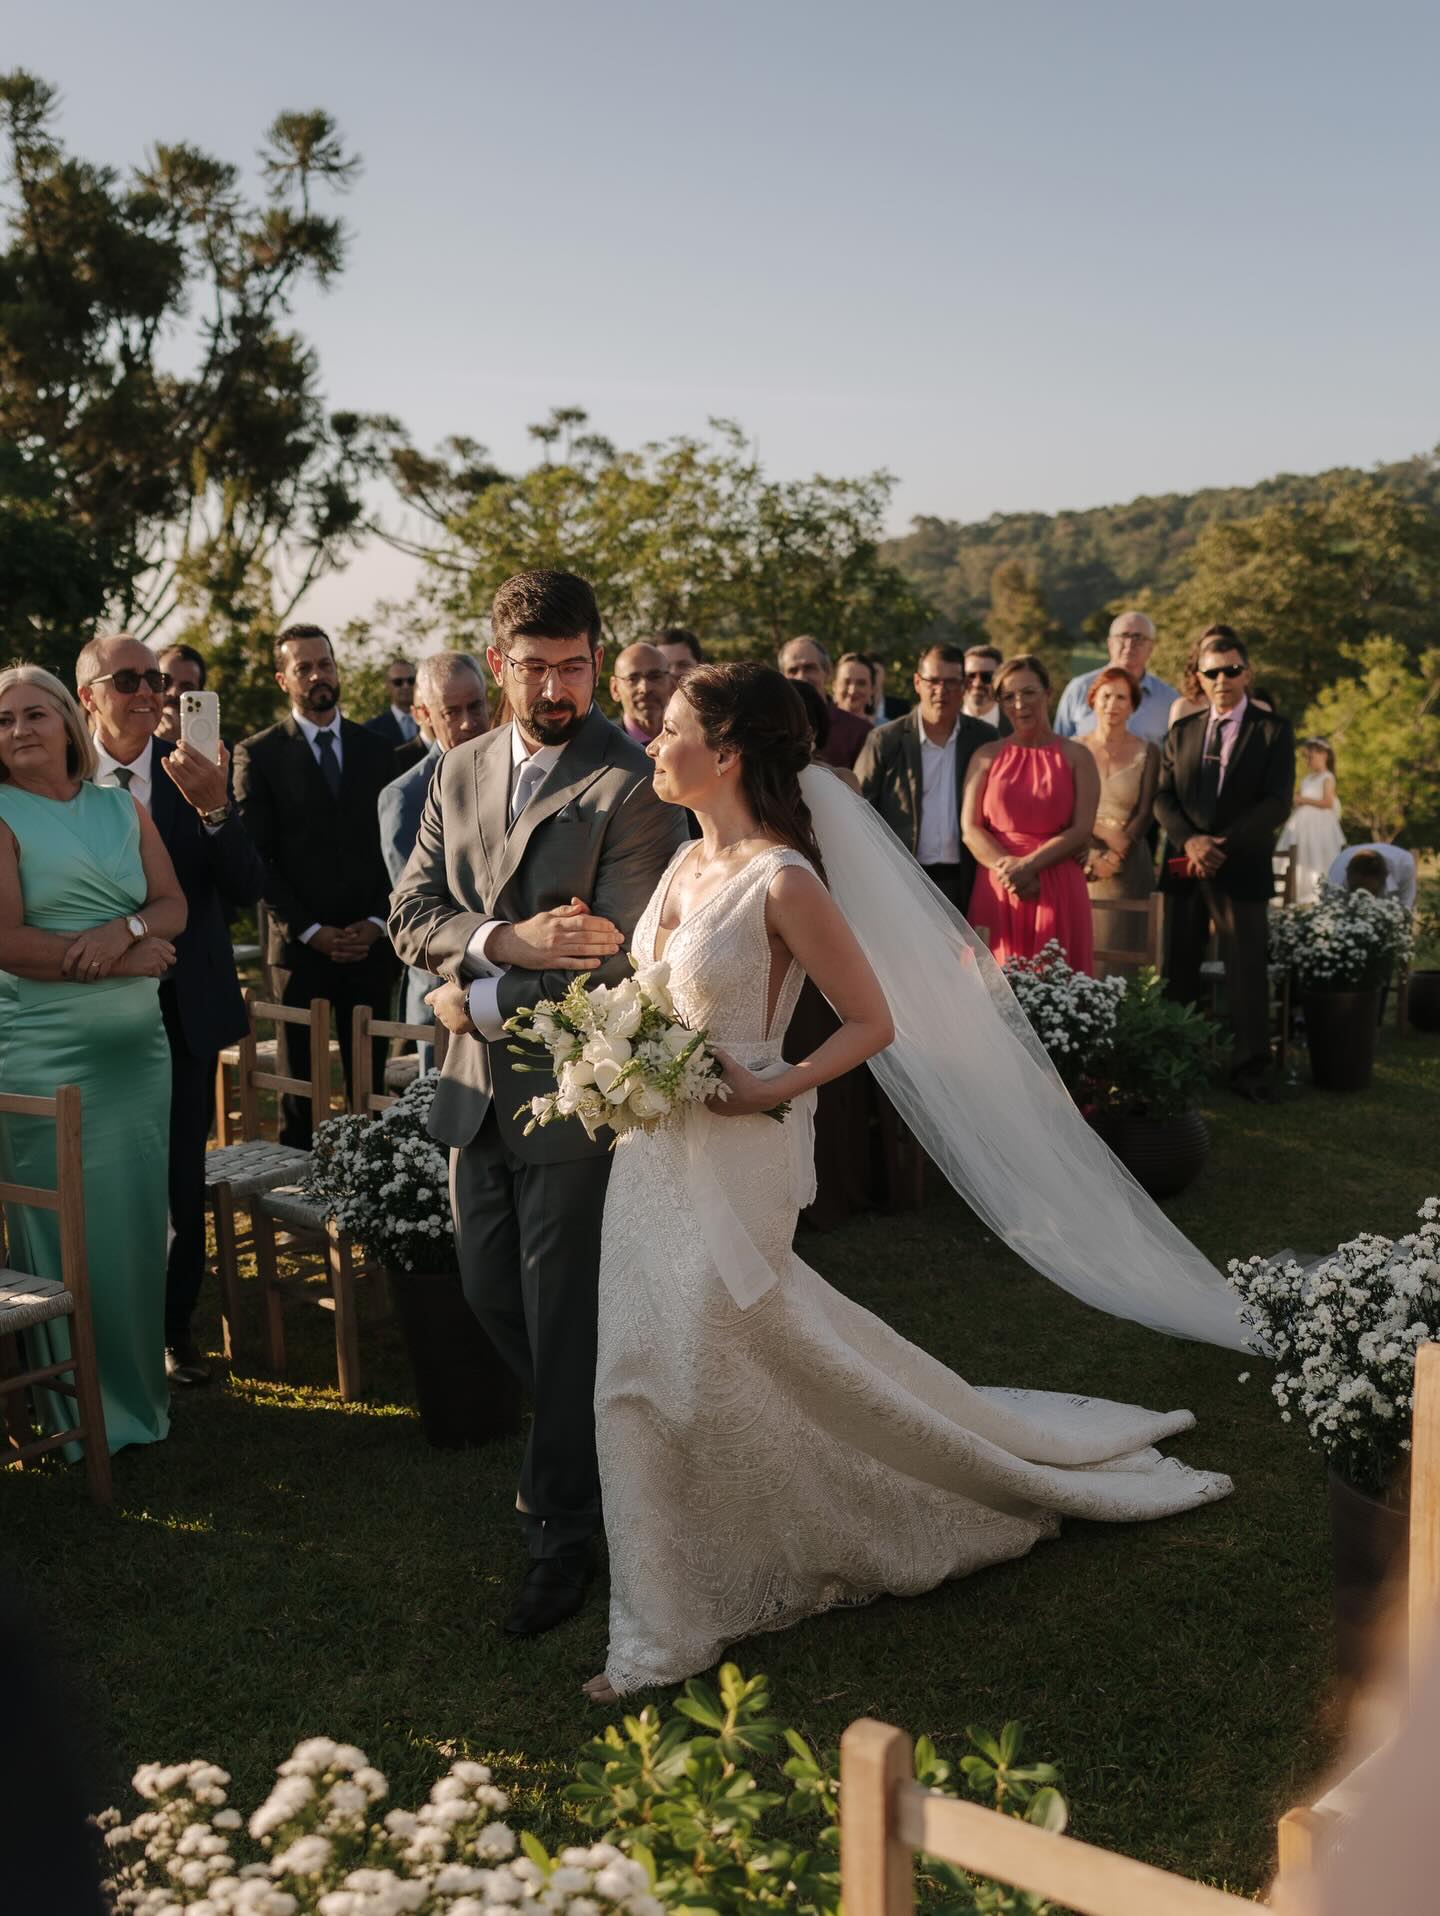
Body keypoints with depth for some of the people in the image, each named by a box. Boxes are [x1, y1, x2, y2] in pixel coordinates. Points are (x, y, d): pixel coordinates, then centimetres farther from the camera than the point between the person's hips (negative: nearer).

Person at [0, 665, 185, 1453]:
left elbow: (173, 906, 6)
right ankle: (84, 1409, 14)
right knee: (66, 1228, 1)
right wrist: (121, 963, -11)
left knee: (138, 1218, 8)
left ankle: (138, 1382, 23)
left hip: (138, 1044, 5)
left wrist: (125, 928, -15)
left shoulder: (124, 810, 12)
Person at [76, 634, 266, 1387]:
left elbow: (245, 890, -11)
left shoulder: (195, 772, -5)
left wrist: (215, 810, -26)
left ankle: (174, 1327, 23)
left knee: (181, 1177, 7)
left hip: (183, 1005, 1)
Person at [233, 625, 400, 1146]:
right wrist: (311, 931, -9)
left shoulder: (377, 748, 11)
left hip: (371, 943, 2)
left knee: (370, 1080, 1)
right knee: (300, 1081, 5)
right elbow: (255, 858, -2)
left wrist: (378, 921, -3)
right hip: (301, 946, -2)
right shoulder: (258, 755, 2)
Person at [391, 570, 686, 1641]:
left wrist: (476, 1001, -14)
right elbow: (414, 915, 2)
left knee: (562, 1319, 2)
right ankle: (587, 1441, 43)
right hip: (479, 1089, 7)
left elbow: (616, 957, -19)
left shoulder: (631, 782, -13)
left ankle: (563, 1533, 19)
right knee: (492, 1295, 16)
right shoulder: (460, 773, 9)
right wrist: (504, 940, -17)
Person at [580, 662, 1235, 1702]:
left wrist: (768, 1091, -17)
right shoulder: (687, 865, 7)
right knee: (647, 1374, 16)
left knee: (686, 1377, 2)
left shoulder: (782, 883, -17)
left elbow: (874, 1022, -13)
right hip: (656, 1156, 8)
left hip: (730, 1164, -8)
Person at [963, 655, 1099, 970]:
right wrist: (1008, 867, -15)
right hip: (997, 890, 1)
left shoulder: (1076, 756, 7)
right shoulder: (986, 756, 10)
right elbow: (970, 829, 2)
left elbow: (1082, 831, -2)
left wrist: (1028, 866, -15)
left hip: (1057, 891, -1)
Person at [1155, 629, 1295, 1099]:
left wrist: (1222, 845, -17)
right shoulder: (1182, 732, 12)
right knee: (1177, 970, 7)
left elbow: (1276, 803, -8)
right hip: (1184, 867, 4)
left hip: (1242, 868, -3)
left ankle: (1250, 1069, 7)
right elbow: (1163, 798, 5)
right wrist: (1190, 840, -14)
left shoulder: (1273, 731, 1)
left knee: (1247, 971, 0)